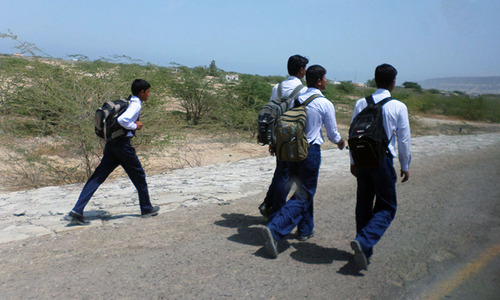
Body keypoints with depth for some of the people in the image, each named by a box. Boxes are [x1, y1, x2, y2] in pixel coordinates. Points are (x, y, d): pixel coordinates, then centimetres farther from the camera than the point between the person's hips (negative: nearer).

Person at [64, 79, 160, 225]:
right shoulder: (136, 105, -11)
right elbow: (122, 120, -27)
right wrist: (135, 126, -11)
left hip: (111, 143, 8)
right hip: (123, 144, -8)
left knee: (97, 177, 3)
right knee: (139, 176, 9)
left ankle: (77, 211, -3)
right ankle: (147, 209, 23)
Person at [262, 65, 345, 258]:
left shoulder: (296, 99, 6)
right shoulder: (325, 104, -9)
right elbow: (332, 133, 1)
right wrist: (340, 142, 22)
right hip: (310, 150, -6)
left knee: (304, 190, 22)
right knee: (303, 196, -2)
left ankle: (305, 230, 34)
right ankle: (275, 230, -17)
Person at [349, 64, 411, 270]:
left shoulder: (361, 104, 2)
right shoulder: (398, 107, -7)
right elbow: (403, 139, -2)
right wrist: (405, 166, 10)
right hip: (383, 160, -4)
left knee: (363, 204, 16)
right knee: (386, 207, 7)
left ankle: (364, 249, 25)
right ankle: (364, 241, -15)